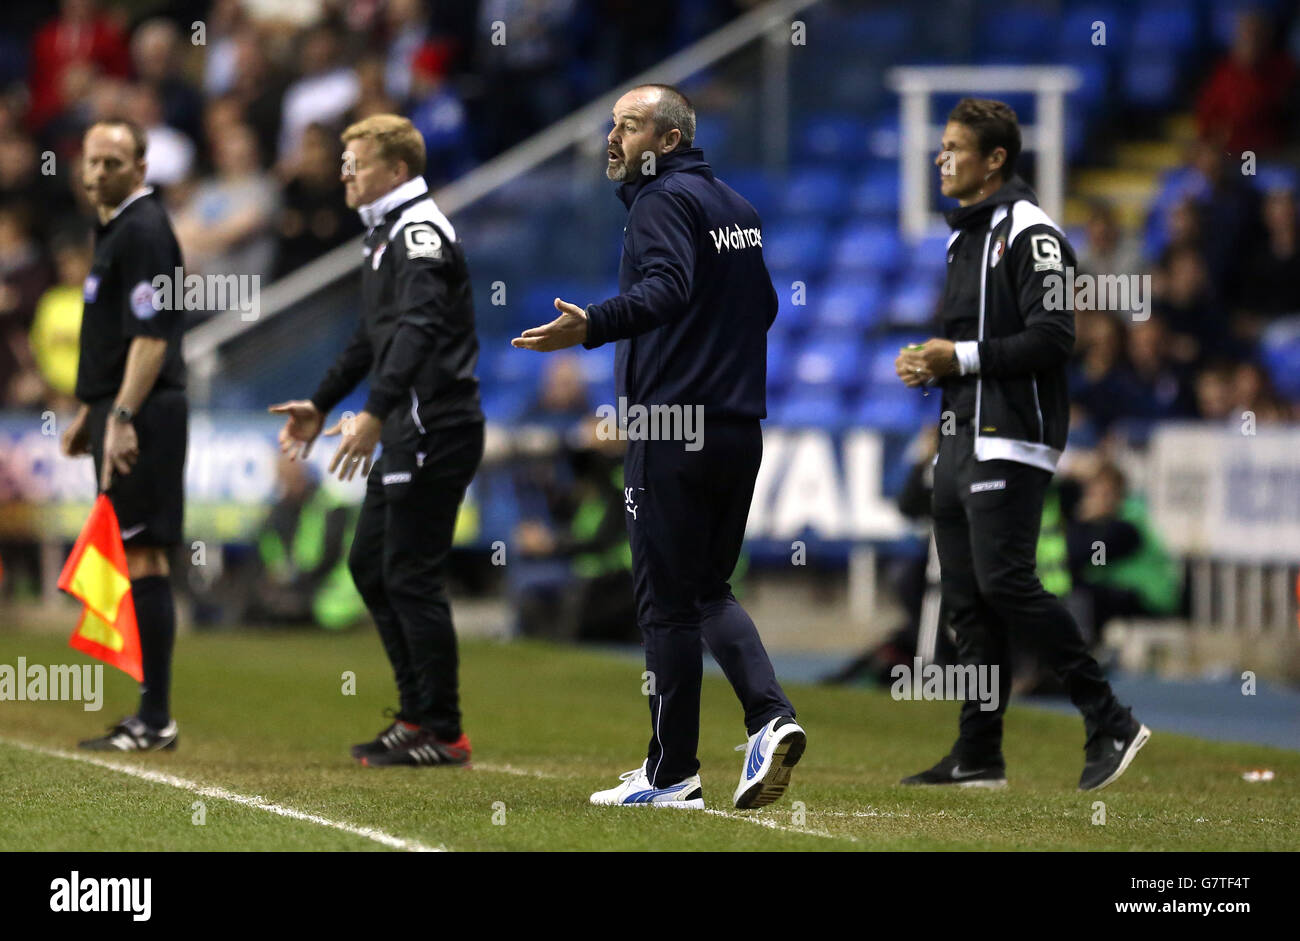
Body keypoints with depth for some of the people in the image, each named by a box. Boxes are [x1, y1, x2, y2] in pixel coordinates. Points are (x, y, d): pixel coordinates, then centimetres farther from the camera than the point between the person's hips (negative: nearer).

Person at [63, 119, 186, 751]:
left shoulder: (143, 230, -12)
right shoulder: (114, 227, 19)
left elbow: (151, 336, -19)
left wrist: (121, 417, -24)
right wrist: (88, 411, 27)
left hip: (141, 416, -10)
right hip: (117, 413, 10)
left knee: (142, 559, -10)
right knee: (137, 563, 10)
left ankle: (155, 719, -11)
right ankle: (152, 715, 12)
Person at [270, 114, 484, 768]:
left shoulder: (420, 231, -13)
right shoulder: (386, 234, 19)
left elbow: (418, 329, -27)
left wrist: (374, 414, -36)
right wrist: (322, 404, 33)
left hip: (435, 429, -11)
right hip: (408, 433, 11)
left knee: (411, 575, -8)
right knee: (370, 564, 14)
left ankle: (442, 734, -3)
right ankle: (418, 715, 19)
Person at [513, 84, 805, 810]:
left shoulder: (664, 199, -10)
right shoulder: (737, 206, 17)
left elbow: (665, 288, -27)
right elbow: (763, 307, 25)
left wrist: (592, 327, -41)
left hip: (673, 436, -8)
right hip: (741, 427, 8)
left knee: (668, 600, -2)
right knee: (710, 589, 15)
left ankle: (673, 774, 2)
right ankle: (770, 716, -5)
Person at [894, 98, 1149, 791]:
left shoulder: (1031, 233, -10)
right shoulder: (963, 238, 20)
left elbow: (1052, 337, -19)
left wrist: (960, 359, -18)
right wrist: (929, 364, 8)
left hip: (1012, 441, -10)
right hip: (960, 440, 10)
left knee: (1005, 582, -17)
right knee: (965, 596, 6)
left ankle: (1110, 725, -11)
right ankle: (979, 758, 9)